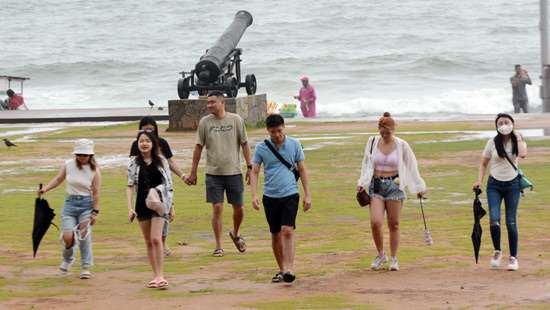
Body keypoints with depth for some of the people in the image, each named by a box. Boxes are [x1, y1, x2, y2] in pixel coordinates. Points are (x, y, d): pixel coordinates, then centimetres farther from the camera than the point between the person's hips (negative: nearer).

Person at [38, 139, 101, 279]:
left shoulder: (94, 170, -5)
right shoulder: (68, 165, 2)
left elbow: (96, 193, -6)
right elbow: (58, 179, 12)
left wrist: (95, 212, -9)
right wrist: (45, 189, -3)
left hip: (86, 204, -2)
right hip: (70, 203, 2)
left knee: (84, 236, -10)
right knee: (68, 237, -8)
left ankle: (86, 267, 4)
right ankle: (67, 259, 25)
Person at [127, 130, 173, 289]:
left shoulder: (161, 161, 3)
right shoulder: (134, 163, 4)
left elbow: (169, 185, 8)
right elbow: (130, 186, 2)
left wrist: (171, 206, 7)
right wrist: (130, 208, -6)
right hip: (142, 204, 2)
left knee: (156, 239, -15)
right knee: (148, 242, 7)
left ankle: (160, 276, -15)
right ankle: (156, 276, 13)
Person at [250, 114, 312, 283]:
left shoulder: (294, 145, 1)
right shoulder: (261, 148, 1)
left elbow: (302, 170, 7)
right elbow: (254, 172, 2)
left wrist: (307, 195, 4)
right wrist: (254, 195, -10)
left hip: (290, 194, -2)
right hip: (270, 196, 2)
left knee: (287, 231, -16)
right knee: (275, 235, 8)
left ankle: (289, 269, -18)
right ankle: (281, 269, 20)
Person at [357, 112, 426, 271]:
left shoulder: (401, 146, -1)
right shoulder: (372, 143, 4)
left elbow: (411, 167, 7)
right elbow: (367, 165, 12)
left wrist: (419, 187, 8)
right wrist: (362, 183, 0)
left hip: (394, 185, -1)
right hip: (376, 186, 1)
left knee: (394, 224, 2)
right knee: (375, 222, -12)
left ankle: (394, 259, 15)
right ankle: (381, 255, 9)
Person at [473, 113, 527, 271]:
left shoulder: (518, 141, -1)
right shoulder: (492, 143, 0)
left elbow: (523, 154, -24)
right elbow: (483, 164, 8)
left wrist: (518, 138, -14)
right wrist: (479, 180, -5)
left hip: (512, 184, 0)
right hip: (494, 185, 0)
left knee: (511, 222, -1)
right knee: (494, 220, -15)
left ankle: (513, 257, 11)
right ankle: (497, 251, 8)